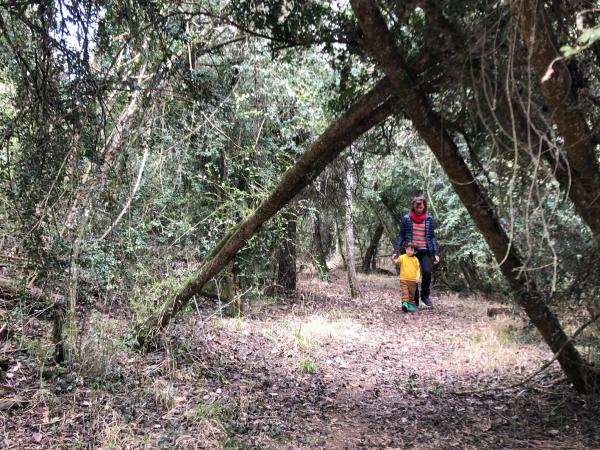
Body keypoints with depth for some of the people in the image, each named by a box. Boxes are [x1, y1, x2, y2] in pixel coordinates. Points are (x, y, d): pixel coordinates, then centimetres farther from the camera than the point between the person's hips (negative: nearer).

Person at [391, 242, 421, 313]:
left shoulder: (415, 259, 3)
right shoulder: (402, 257, -2)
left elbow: (418, 269, 4)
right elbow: (397, 262, -18)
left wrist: (418, 277, -7)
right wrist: (394, 260, -42)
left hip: (413, 280, 2)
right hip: (404, 279, -2)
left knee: (412, 293, 12)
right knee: (404, 292, -14)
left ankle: (411, 305, 23)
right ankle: (405, 303, -21)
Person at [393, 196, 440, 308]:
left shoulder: (429, 219, 7)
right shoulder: (406, 218, 3)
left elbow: (432, 237, 9)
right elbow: (401, 236, 5)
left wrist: (436, 253, 2)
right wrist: (396, 251, -4)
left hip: (425, 251, 0)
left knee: (427, 272, -18)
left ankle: (425, 296, 4)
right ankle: (415, 300, 14)